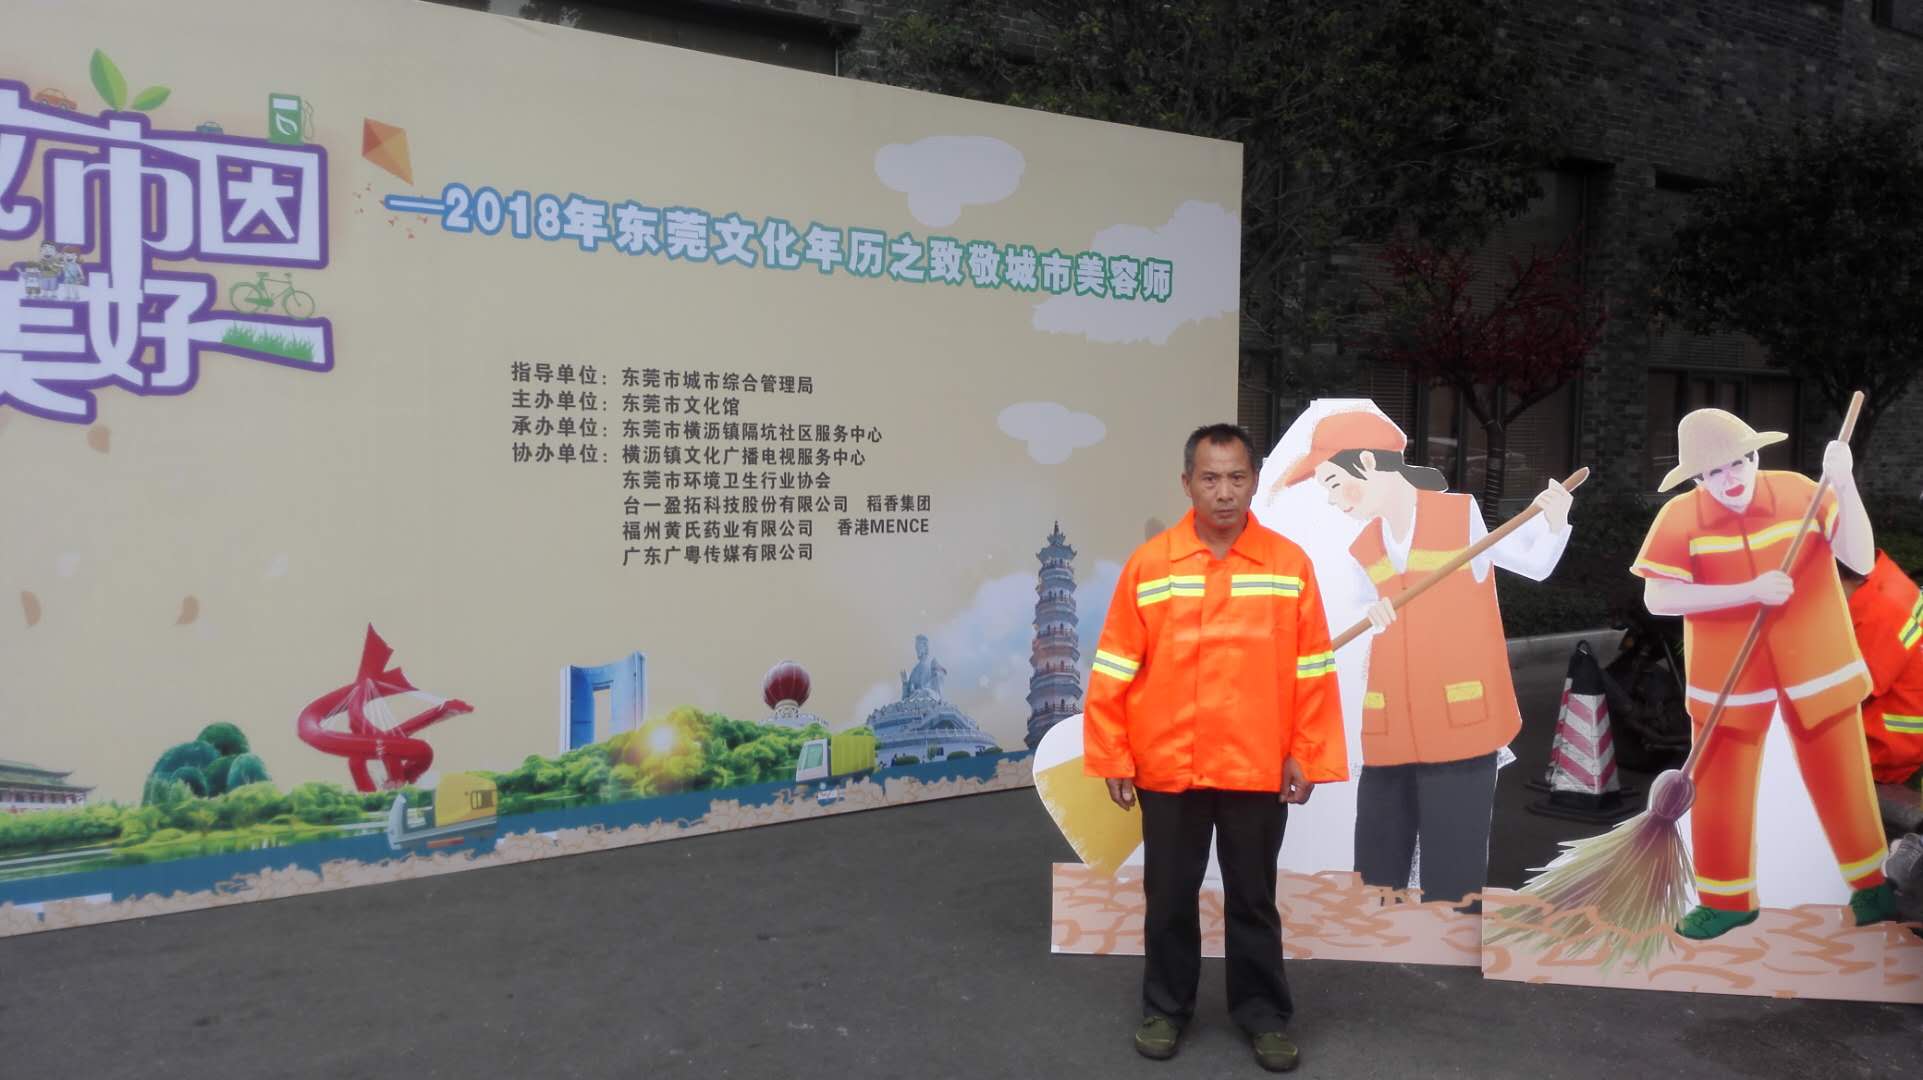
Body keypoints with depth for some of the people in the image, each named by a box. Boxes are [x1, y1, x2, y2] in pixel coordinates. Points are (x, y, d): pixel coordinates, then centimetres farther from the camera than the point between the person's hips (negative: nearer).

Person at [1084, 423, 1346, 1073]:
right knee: (1169, 897, 14)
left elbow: (1312, 671, -1)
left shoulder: (1290, 565, -4)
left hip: (1258, 771, 0)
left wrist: (1307, 756, -3)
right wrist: (1111, 756, -3)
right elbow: (1116, 671, -2)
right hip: (1166, 769, 0)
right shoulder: (1147, 565, -5)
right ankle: (1165, 1008, 32)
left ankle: (1262, 1013, 31)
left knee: (1253, 898, 14)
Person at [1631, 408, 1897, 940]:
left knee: (1841, 779, 12)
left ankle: (1870, 882, 35)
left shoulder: (1800, 492, -8)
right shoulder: (1680, 516, -12)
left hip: (1815, 663, 1)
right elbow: (1657, 599, -18)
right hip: (1728, 675, 0)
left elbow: (1862, 560, -11)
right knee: (1719, 788, 7)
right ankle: (1725, 898, 25)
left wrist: (1845, 486, -23)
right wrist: (1749, 591, -23)